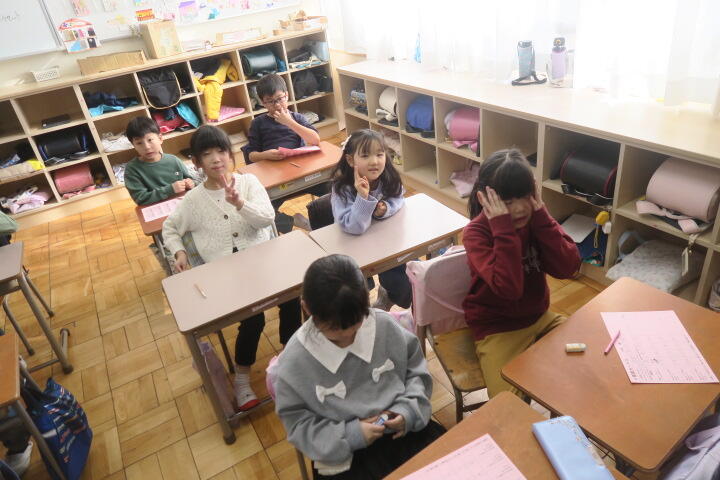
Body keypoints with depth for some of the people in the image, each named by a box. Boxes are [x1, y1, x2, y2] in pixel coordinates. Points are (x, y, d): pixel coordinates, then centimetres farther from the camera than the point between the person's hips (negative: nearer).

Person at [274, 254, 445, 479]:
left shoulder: (384, 325, -9)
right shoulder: (295, 360, -14)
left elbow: (416, 370, 5)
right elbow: (297, 422, -6)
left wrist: (409, 409, -10)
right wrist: (348, 436, -17)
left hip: (404, 429, 1)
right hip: (345, 457, -1)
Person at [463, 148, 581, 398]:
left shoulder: (534, 218, -4)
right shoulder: (476, 232, -17)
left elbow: (568, 267, -15)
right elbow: (508, 288, -31)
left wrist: (541, 216, -20)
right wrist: (504, 229, -31)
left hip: (539, 317, 5)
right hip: (497, 328, -5)